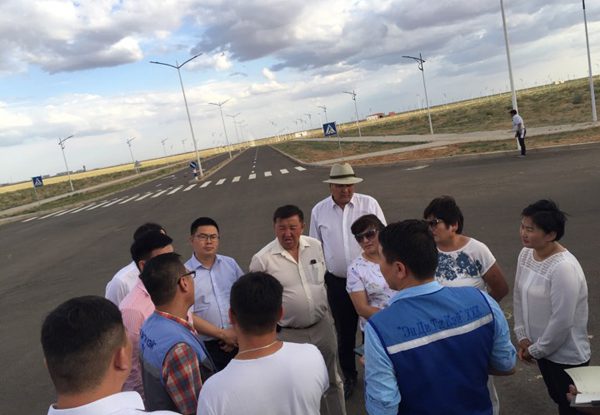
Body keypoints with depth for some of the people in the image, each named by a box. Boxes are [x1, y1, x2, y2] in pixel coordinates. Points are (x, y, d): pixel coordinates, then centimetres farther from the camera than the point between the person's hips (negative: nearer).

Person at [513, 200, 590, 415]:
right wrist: (523, 337, 1)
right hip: (542, 349, 7)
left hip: (567, 356, -7)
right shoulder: (526, 253, -5)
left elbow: (562, 321, -27)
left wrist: (535, 350, -14)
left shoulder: (564, 268, -30)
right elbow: (519, 296, 4)